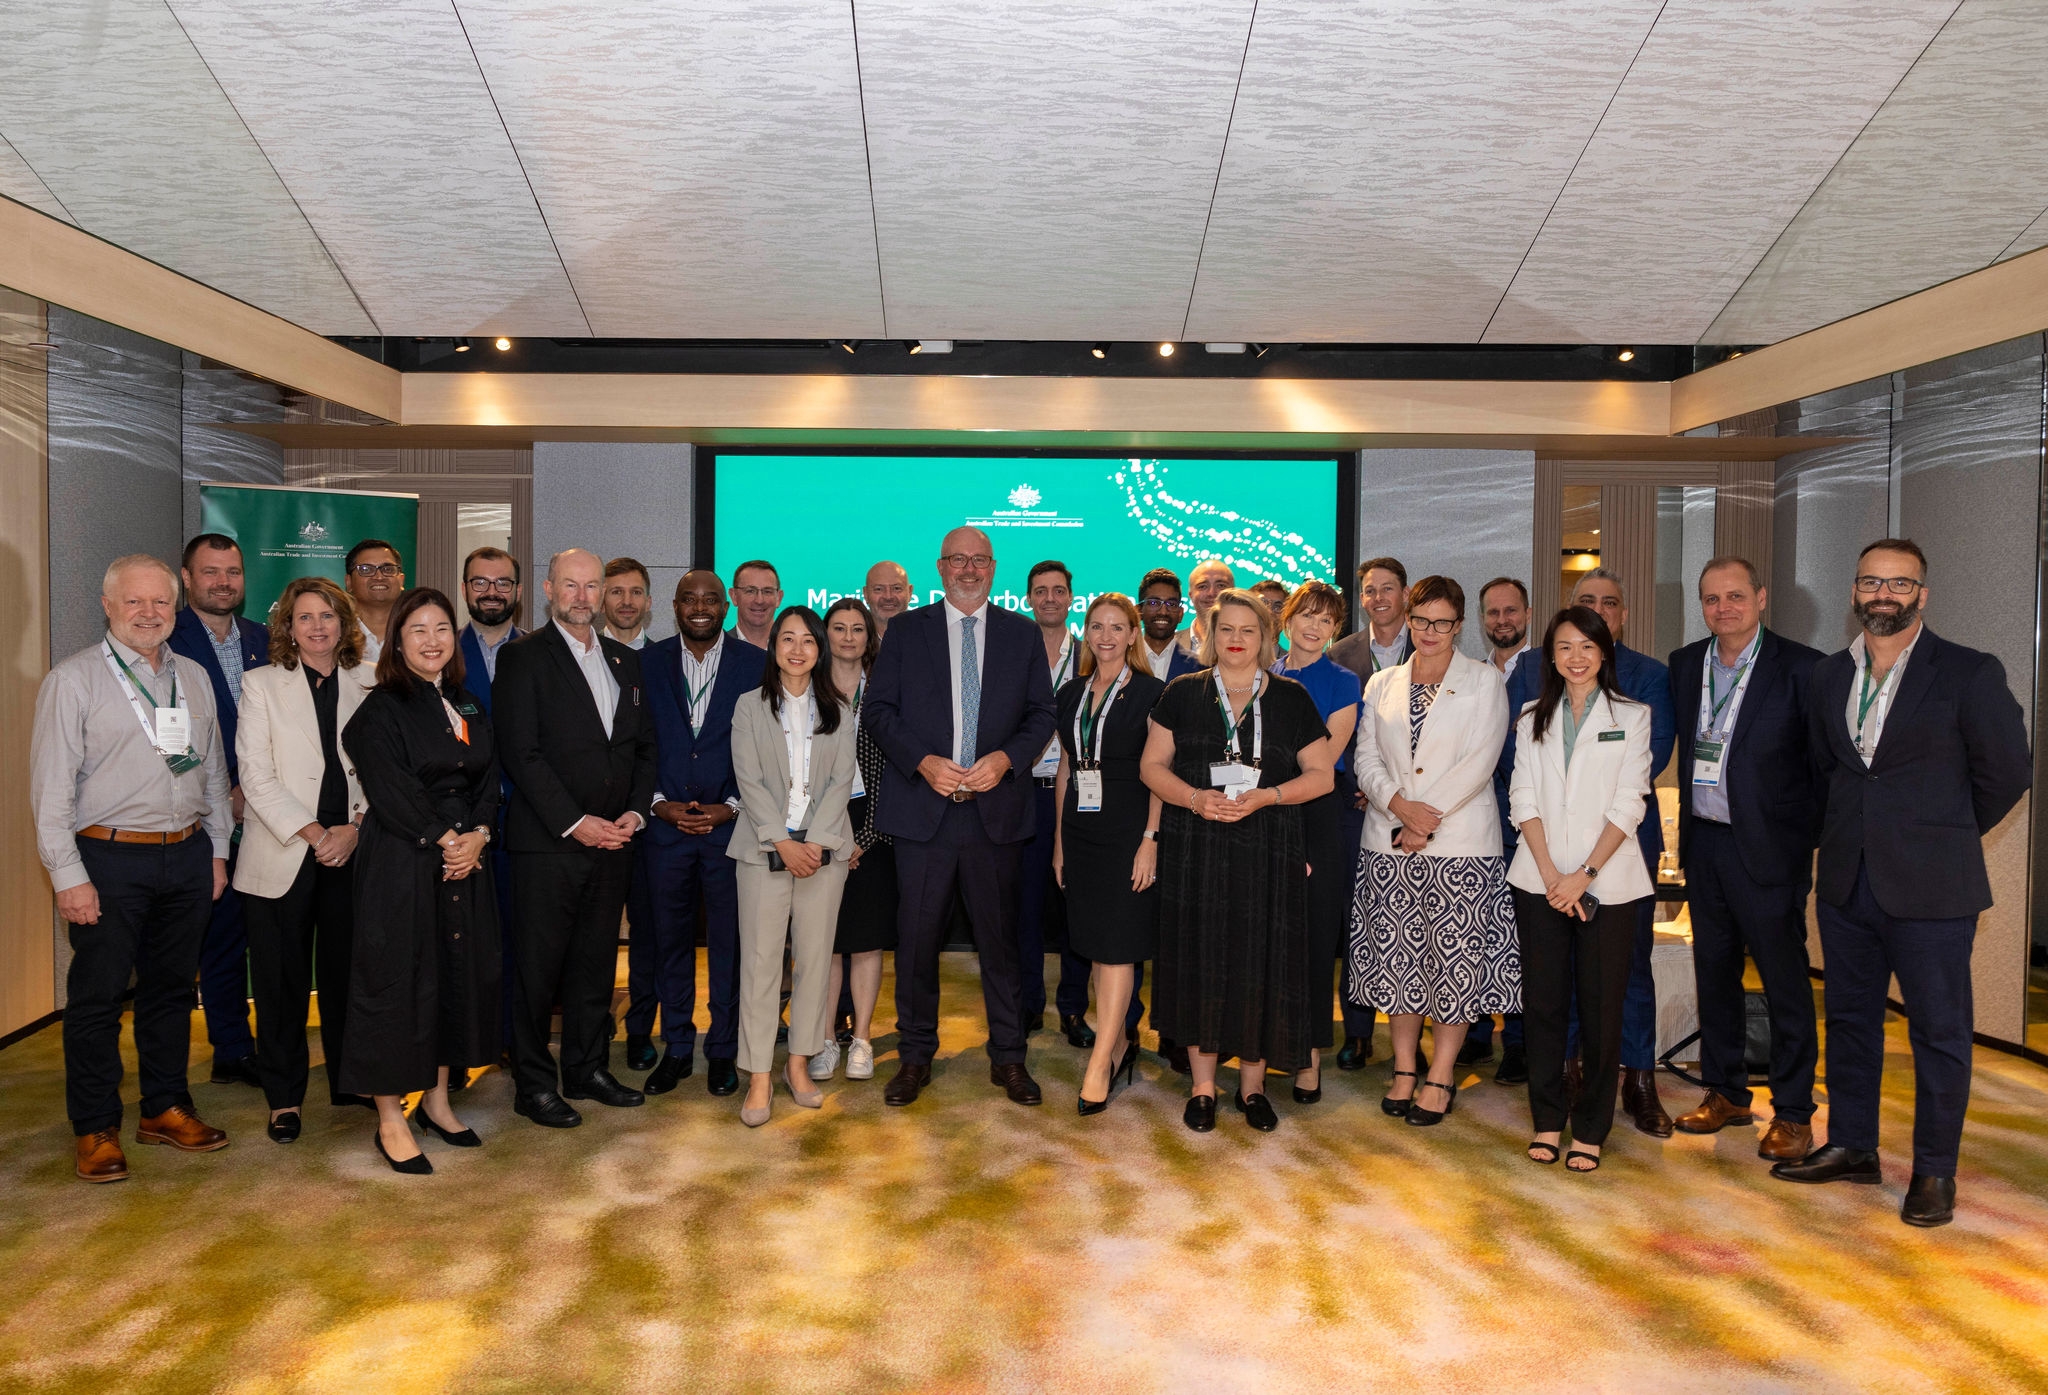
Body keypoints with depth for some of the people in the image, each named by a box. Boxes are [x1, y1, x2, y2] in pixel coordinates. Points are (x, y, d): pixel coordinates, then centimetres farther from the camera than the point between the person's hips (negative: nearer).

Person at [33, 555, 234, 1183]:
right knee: (97, 996, 3)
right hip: (110, 859, -5)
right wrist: (68, 875, -12)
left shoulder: (194, 677, 11)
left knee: (171, 987, 14)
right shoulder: (73, 680, -5)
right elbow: (51, 787, -8)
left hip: (188, 856, 5)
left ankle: (165, 1108, 26)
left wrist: (217, 849, 13)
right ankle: (96, 1130, 16)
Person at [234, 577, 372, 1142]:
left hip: (351, 853, 1)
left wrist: (354, 829, -9)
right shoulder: (261, 684, 4)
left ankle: (350, 1082, 22)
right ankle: (284, 1097, 18)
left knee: (348, 971, 7)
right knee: (282, 979, 5)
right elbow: (255, 773, -4)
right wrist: (311, 832, -13)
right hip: (283, 856, -1)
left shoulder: (368, 687, 8)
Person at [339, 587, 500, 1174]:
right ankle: (391, 1120, 10)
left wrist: (477, 835, -6)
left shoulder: (469, 706, 13)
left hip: (463, 860, 6)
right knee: (398, 979, -1)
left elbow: (488, 780, 10)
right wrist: (444, 840, -13)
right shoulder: (382, 709, -7)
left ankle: (437, 1099, 26)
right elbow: (392, 792, -14)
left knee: (460, 973, 11)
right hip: (400, 863, -6)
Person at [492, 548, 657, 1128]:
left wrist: (636, 810, 0)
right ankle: (534, 1084, 14)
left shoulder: (624, 660, 14)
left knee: (597, 962, 13)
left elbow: (643, 746, 15)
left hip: (612, 840, 5)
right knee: (538, 967, 3)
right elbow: (521, 751, -12)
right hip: (548, 842, -5)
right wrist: (575, 822, -15)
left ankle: (588, 1069, 26)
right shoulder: (524, 657, -4)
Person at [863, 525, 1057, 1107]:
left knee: (999, 937, 7)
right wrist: (924, 762, -11)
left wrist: (1005, 758, -10)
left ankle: (1008, 1058, 20)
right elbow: (878, 709, 3)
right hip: (923, 808, 0)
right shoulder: (905, 630, 7)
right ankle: (915, 1056, 20)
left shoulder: (1022, 634, 10)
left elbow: (1041, 713, 8)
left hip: (996, 808, 1)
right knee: (918, 936, 5)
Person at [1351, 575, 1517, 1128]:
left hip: (1460, 844, -3)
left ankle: (1441, 1076, 10)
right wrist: (1401, 806, -12)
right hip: (1390, 844, 3)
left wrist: (1427, 817, -14)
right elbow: (1367, 759, 6)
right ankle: (1404, 1067, 19)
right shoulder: (1382, 684, 13)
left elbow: (1479, 761, -7)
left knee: (1456, 959, -1)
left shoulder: (1484, 682, 3)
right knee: (1397, 957, 7)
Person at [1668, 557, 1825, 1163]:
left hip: (1767, 847, -5)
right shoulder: (1684, 664, 8)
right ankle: (1726, 1092, 28)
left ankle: (1793, 1112, 15)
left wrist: (1810, 836, -9)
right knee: (1714, 974, 14)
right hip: (1702, 844, 6)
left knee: (1785, 981, 3)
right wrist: (1688, 826, 11)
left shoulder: (1801, 668, -8)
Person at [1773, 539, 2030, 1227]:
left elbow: (2008, 771, -1)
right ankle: (1851, 1146, 29)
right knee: (1849, 1017, 14)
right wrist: (1843, 831, 12)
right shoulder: (1828, 675, 8)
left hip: (1929, 887, -5)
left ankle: (1934, 1171, 20)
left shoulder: (1970, 674, -7)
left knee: (1939, 1029, 5)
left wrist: (1941, 834, 6)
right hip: (1846, 881, 5)